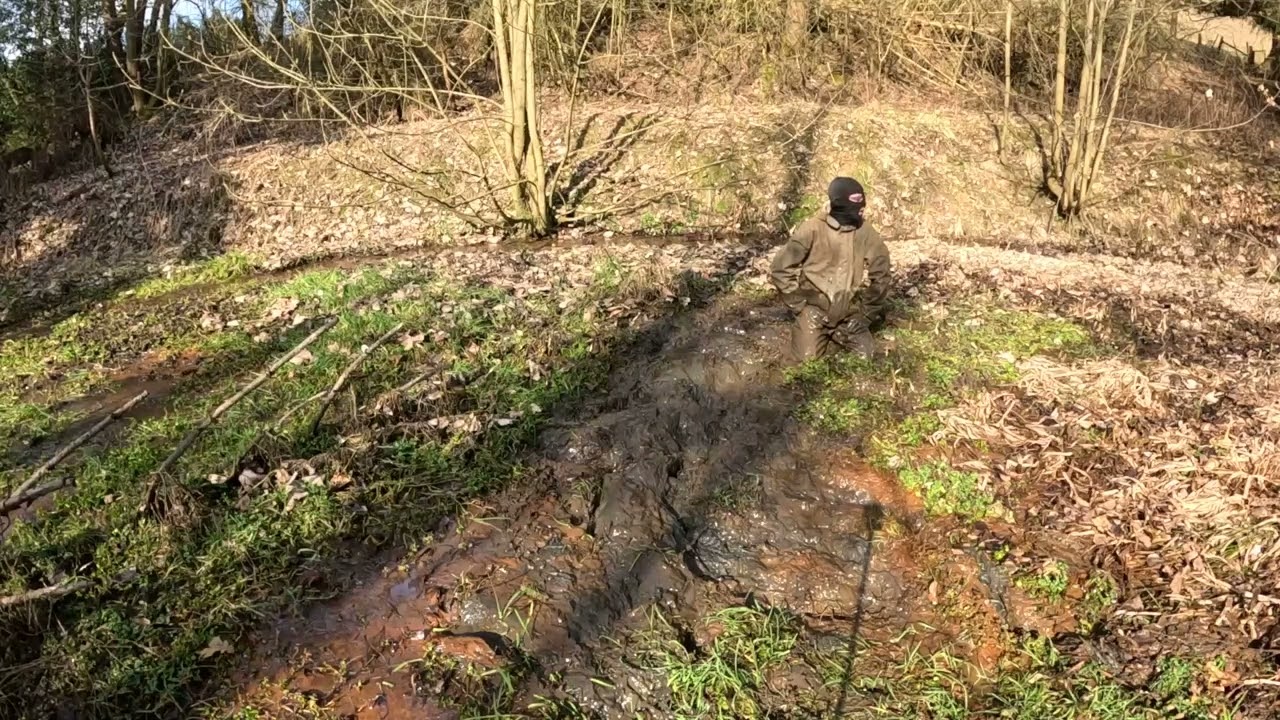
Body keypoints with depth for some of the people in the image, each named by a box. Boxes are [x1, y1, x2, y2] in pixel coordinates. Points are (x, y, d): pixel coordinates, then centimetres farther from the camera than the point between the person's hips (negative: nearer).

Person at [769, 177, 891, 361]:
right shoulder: (812, 229, -13)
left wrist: (866, 317, 0)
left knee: (866, 358, -7)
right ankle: (806, 331, 20)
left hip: (849, 314, 3)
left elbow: (879, 280, 4)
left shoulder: (869, 236, -5)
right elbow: (782, 268, -8)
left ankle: (837, 336, 22)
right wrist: (800, 305, -9)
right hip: (815, 309, -2)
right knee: (809, 359, -14)